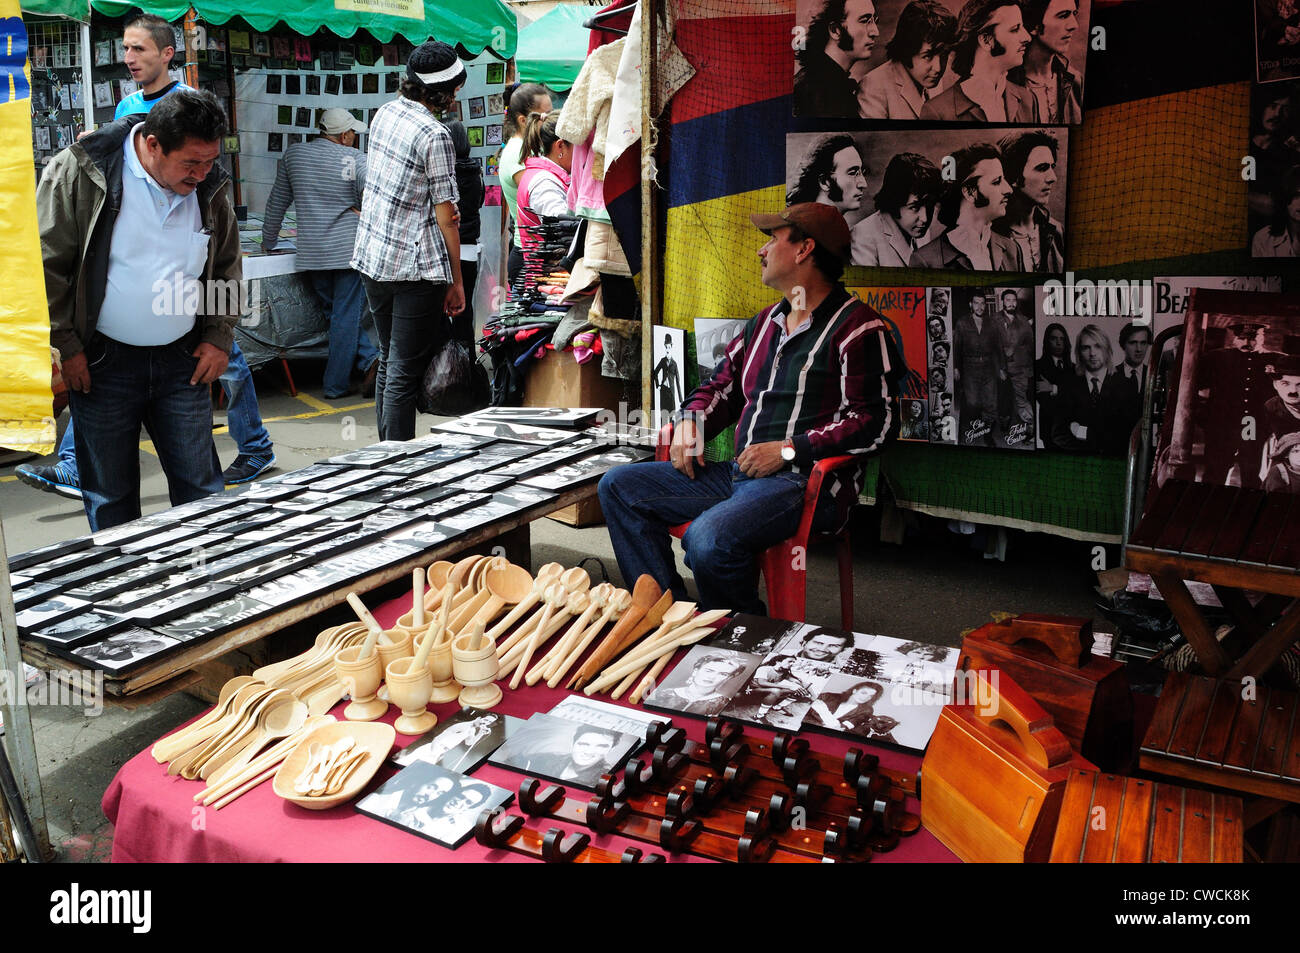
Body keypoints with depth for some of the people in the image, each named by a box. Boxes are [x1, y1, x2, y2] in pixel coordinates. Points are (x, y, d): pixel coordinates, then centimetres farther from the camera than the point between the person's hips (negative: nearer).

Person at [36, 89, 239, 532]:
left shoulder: (208, 186, 2)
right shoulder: (78, 172, -10)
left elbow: (228, 266, 16)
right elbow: (44, 263, -7)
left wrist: (219, 337, 7)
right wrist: (64, 345, -9)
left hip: (183, 361, 3)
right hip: (101, 364, -3)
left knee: (201, 486, 6)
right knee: (110, 496, 7)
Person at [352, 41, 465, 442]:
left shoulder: (384, 112, 9)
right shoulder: (435, 135, -15)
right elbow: (445, 216, -14)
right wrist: (456, 281, -7)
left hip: (371, 258, 8)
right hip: (414, 267, -8)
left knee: (388, 361, 18)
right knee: (405, 372, -3)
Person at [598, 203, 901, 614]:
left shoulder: (858, 328, -6)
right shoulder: (765, 322, 21)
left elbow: (872, 422, -13)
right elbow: (723, 384, 28)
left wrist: (789, 450, -18)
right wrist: (691, 420, 6)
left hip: (804, 481, -9)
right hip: (739, 473, 9)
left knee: (709, 540, -36)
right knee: (618, 486, 2)